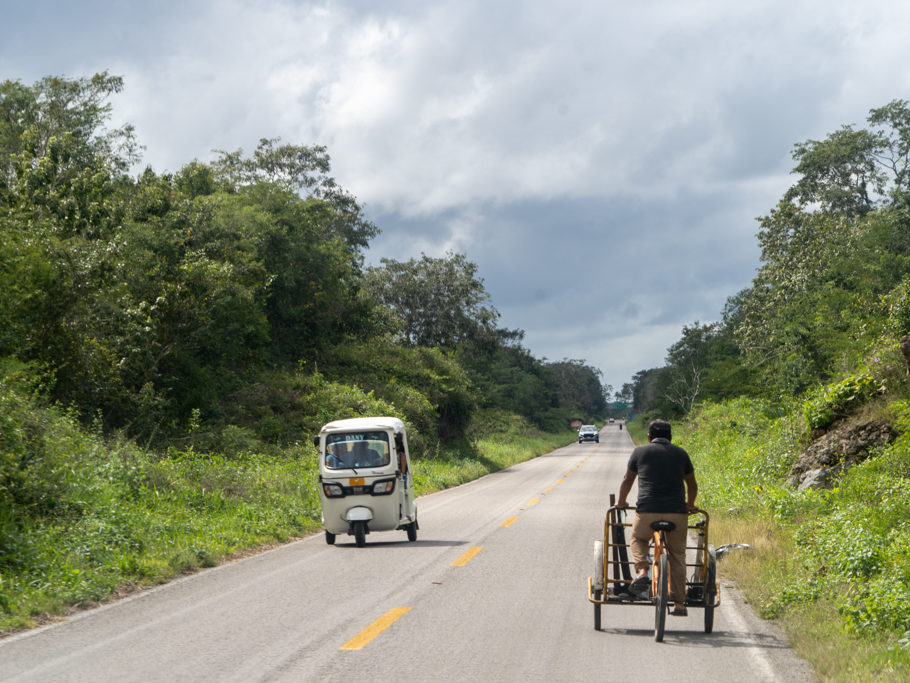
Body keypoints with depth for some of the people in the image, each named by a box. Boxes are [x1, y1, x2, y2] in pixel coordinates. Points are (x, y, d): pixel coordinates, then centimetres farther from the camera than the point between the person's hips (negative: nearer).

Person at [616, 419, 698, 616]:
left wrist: (621, 502, 35)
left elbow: (627, 481, 19)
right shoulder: (681, 454, 15)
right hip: (677, 512, 1)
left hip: (647, 511, -1)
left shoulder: (640, 452, 10)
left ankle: (642, 571, -1)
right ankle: (679, 603, 10)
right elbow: (692, 484, 24)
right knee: (677, 556, 12)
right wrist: (690, 505, 41)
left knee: (638, 540, 25)